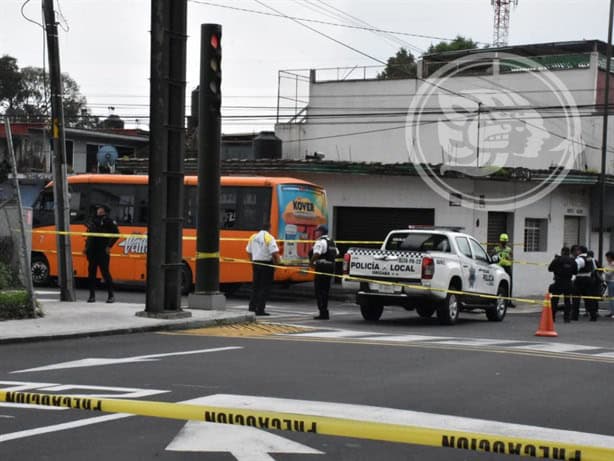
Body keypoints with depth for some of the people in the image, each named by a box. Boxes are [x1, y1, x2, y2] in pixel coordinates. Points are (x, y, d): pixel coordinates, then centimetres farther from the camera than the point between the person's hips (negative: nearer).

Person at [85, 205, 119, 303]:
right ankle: (92, 295, 11)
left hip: (102, 252, -7)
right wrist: (86, 247, 15)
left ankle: (111, 296, -2)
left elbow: (116, 234, -9)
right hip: (92, 252, 7)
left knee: (105, 273, -7)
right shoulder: (93, 221, 17)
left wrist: (109, 246, -12)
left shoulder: (108, 221, -4)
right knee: (91, 273, 6)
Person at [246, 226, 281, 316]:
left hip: (256, 263, 6)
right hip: (267, 264, -6)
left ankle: (252, 308, 17)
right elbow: (275, 252, -20)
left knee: (255, 286, 16)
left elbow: (249, 251, 11)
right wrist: (278, 261, -4)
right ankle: (260, 310, -3)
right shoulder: (269, 238, -13)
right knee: (265, 288, 0)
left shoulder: (253, 237, 7)